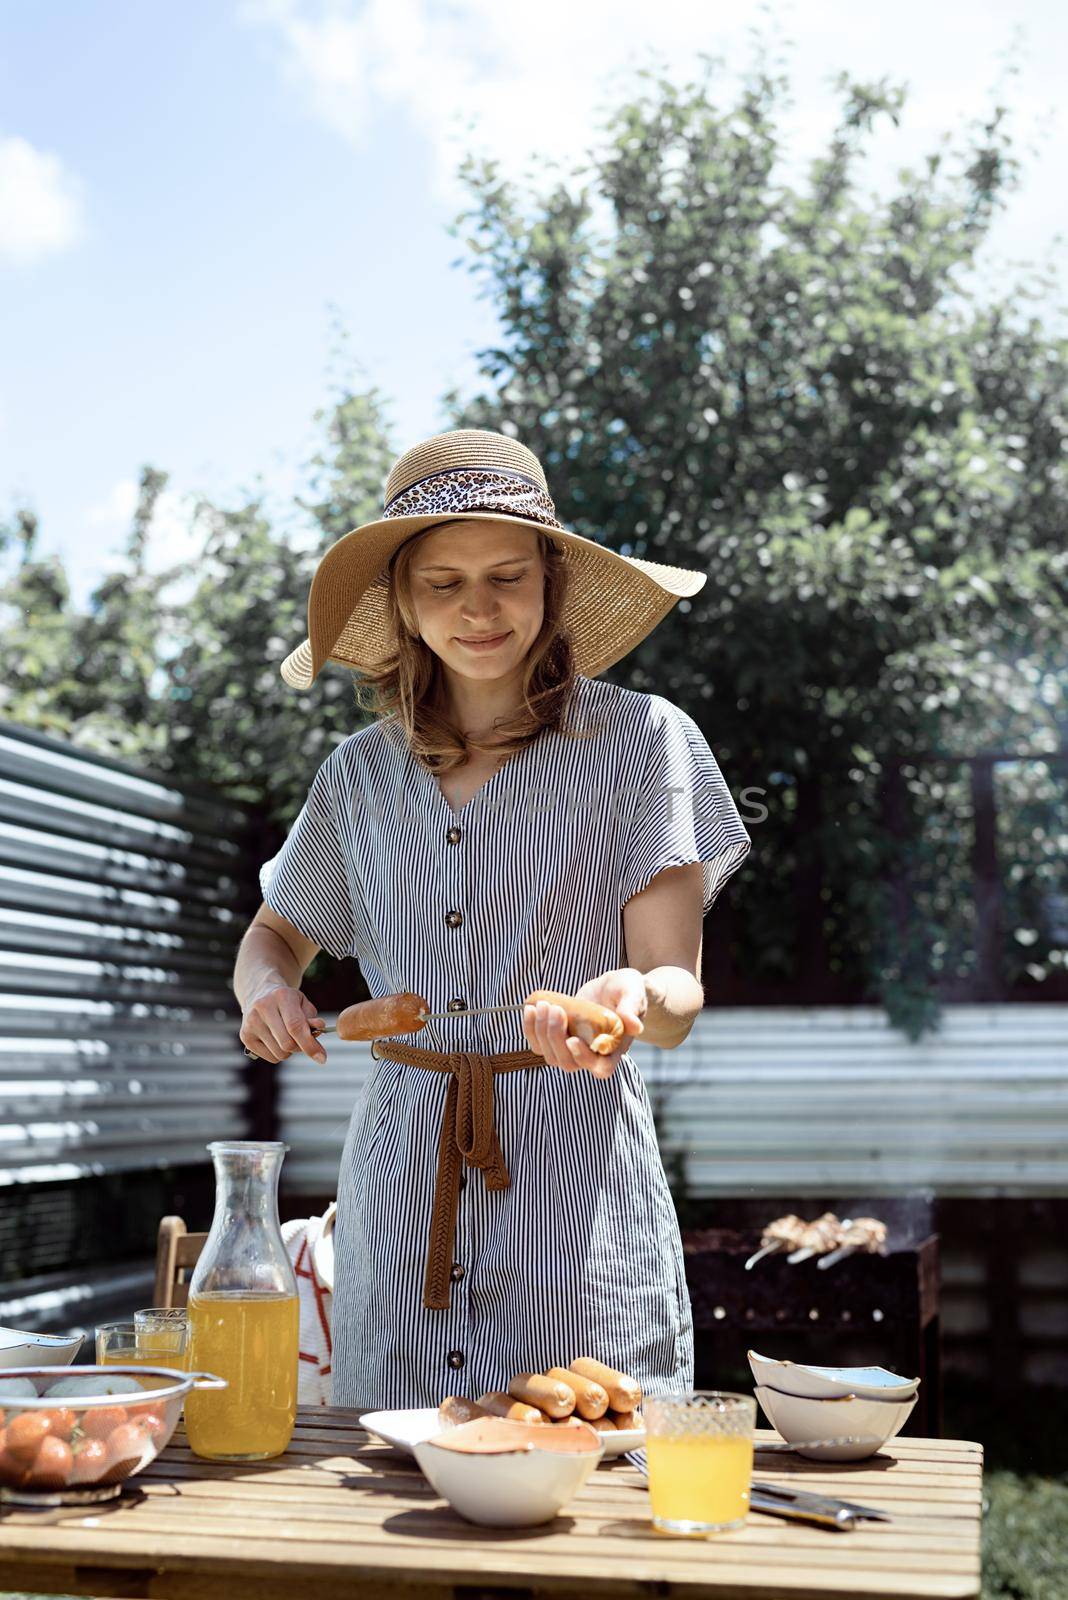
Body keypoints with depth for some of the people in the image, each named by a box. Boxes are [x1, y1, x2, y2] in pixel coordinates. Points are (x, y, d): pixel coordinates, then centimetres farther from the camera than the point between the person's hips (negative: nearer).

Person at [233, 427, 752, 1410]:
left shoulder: (642, 739, -3)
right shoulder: (362, 774, 8)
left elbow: (678, 992, -7)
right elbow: (276, 933, 21)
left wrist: (634, 998, -30)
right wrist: (266, 987, -2)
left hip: (578, 1170, -3)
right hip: (402, 1171, 3)